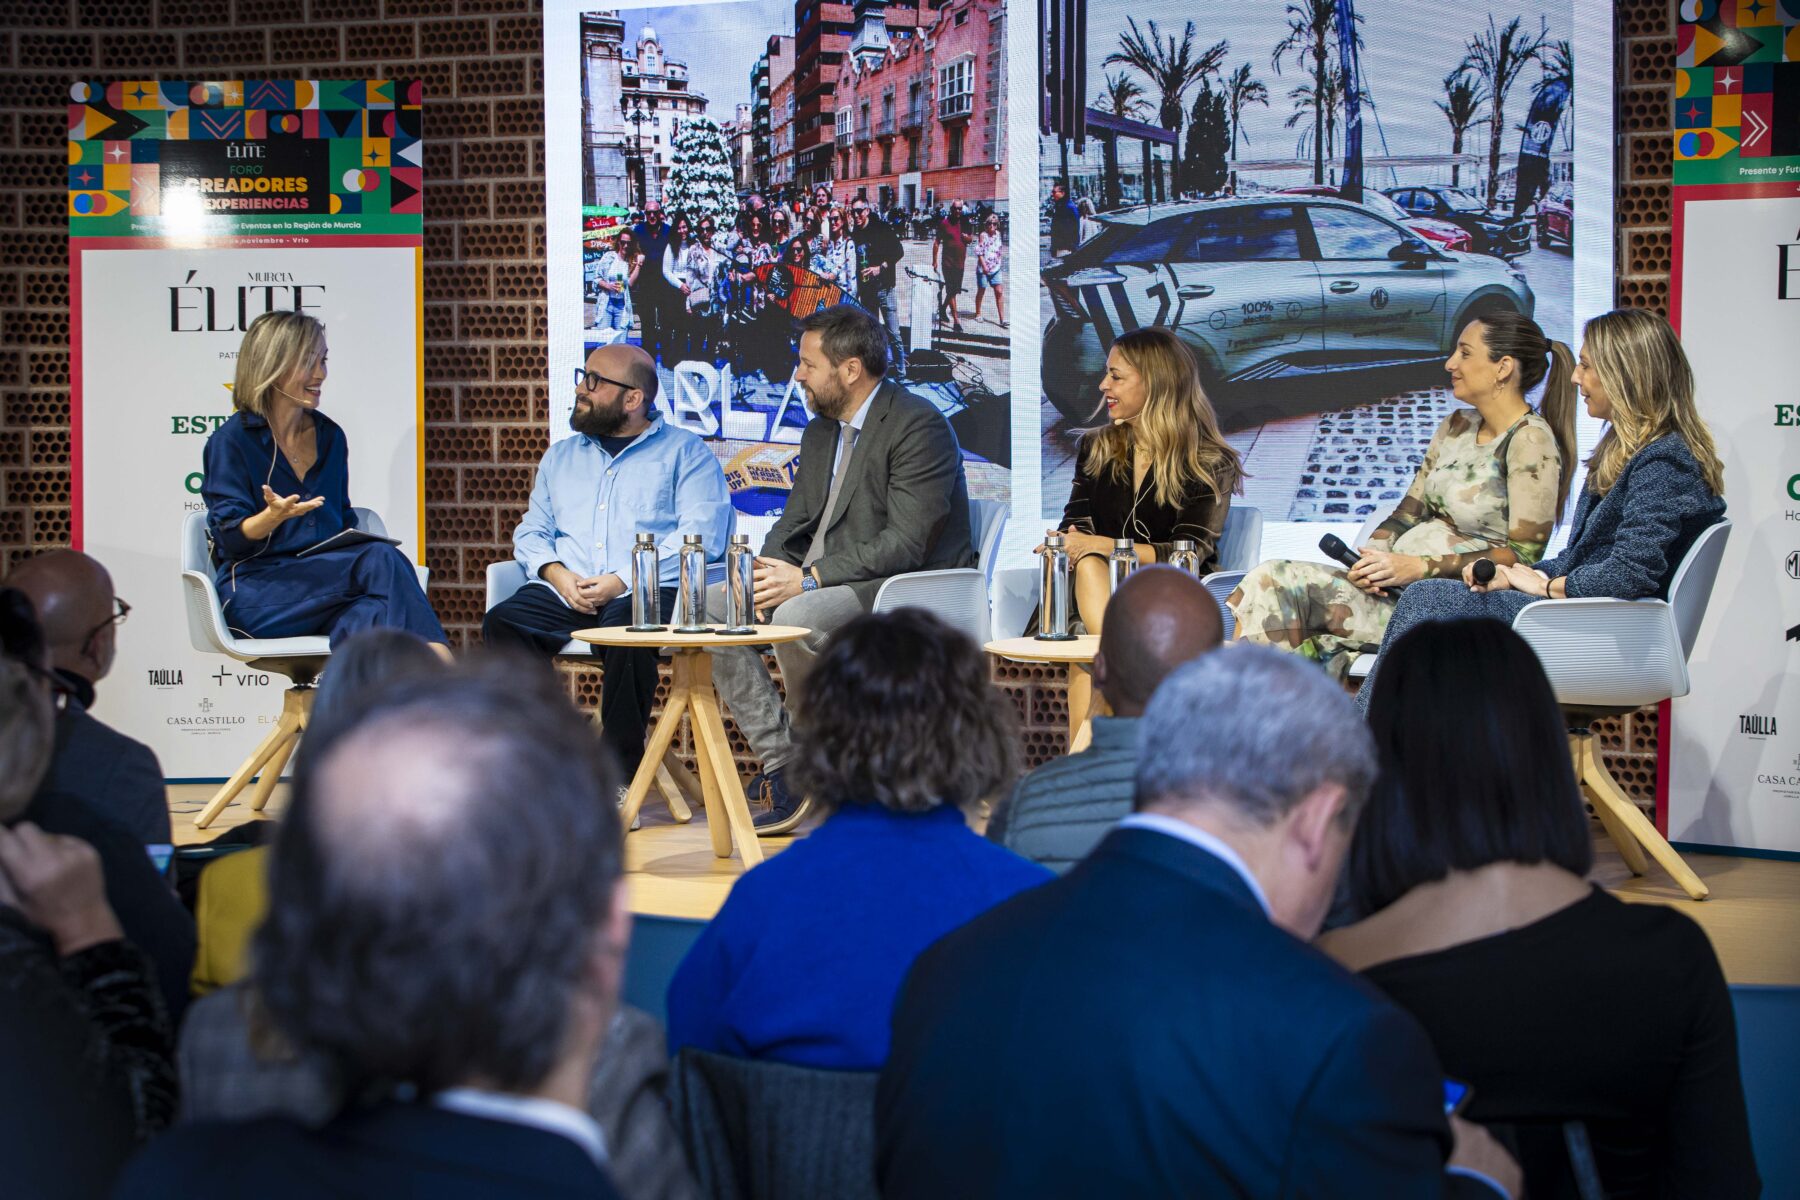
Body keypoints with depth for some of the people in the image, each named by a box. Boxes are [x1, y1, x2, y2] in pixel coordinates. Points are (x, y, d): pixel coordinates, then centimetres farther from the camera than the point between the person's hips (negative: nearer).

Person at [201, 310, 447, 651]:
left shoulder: (330, 437, 18)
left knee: (376, 613, -35)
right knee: (381, 561, -31)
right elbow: (230, 538, -5)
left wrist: (362, 548, 0)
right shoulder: (232, 440, -1)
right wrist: (274, 515, -26)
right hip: (255, 595, -5)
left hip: (329, 585, 5)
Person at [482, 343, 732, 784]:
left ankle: (619, 772, -29)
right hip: (565, 594, 4)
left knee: (624, 629, -39)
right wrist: (557, 574, -2)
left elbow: (701, 534, -4)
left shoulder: (685, 453, 10)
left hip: (646, 593, -4)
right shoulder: (561, 456, 27)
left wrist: (622, 581, -15)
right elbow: (531, 532, 23)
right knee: (502, 623, -27)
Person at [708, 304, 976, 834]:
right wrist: (768, 569, -6)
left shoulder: (918, 425, -13)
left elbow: (907, 544, -21)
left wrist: (808, 579, -23)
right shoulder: (820, 431, 16)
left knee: (796, 617, -34)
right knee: (712, 604, -7)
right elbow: (795, 522, 18)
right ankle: (781, 761, -11)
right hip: (822, 583, 9)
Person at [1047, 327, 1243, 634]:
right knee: (1088, 564, -33)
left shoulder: (1210, 464, 0)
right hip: (1103, 596, 3)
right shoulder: (1095, 447, 16)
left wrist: (1102, 546, -20)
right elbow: (1074, 528, 6)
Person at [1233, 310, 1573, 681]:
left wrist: (1420, 567, -19)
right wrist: (1373, 554, -5)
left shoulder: (1530, 441, -8)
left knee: (1275, 582, -22)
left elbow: (1523, 556, -15)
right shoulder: (1456, 427, 18)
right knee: (1270, 579, -15)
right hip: (1402, 582, 8)